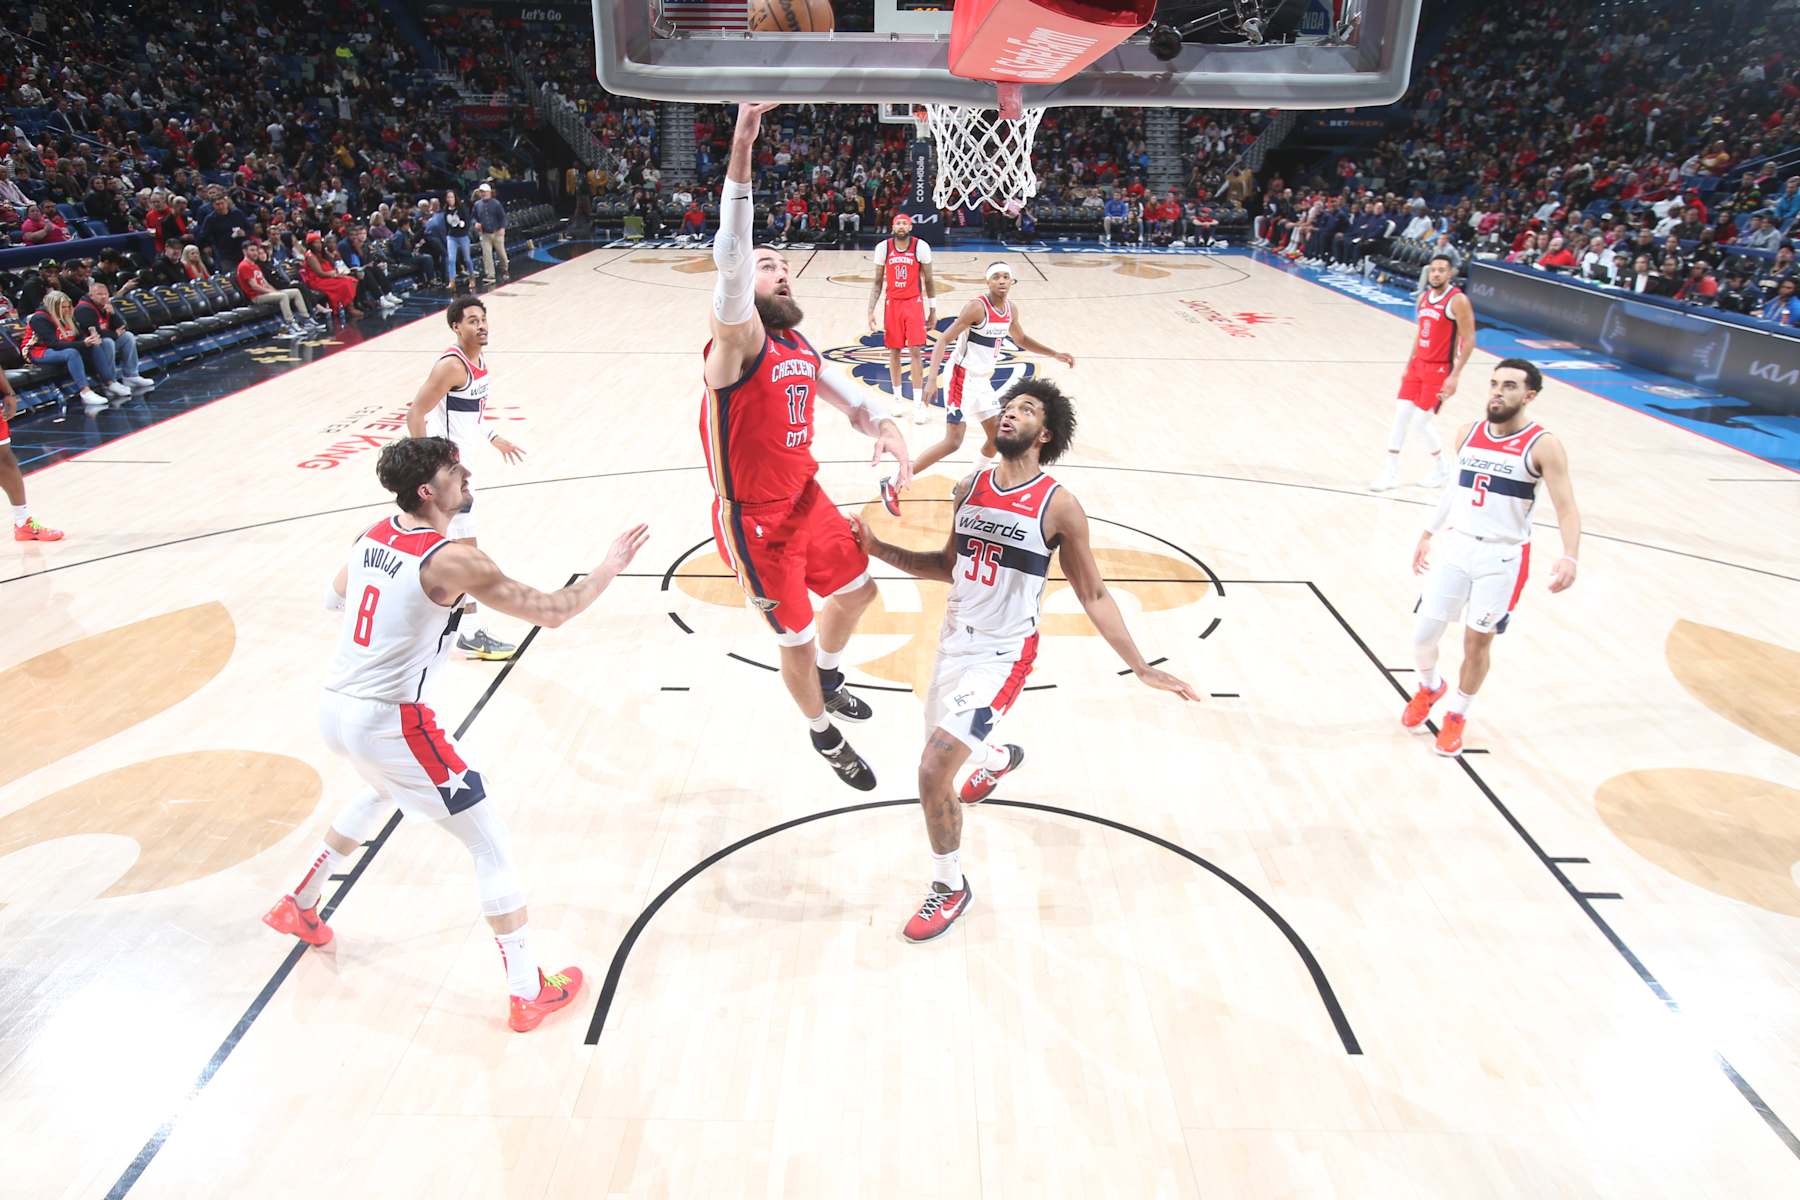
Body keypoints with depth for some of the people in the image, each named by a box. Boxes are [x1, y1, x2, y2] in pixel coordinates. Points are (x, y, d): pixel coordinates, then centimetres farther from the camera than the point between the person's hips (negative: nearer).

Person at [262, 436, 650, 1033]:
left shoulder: (372, 536, 6)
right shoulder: (452, 560, -18)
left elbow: (333, 595, 26)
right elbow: (552, 611, -15)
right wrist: (609, 567, -1)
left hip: (334, 708, 9)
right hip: (389, 722, -9)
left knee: (382, 793, 40)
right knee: (491, 843, 2)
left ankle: (297, 906, 53)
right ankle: (529, 993, 8)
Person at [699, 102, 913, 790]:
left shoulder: (801, 347, 5)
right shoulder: (738, 339, -19)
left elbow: (850, 397, 13)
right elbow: (730, 257, -36)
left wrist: (885, 426, -11)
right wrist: (741, 149, -46)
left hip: (806, 500, 8)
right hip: (755, 523, -8)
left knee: (856, 589, 23)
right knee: (797, 638, 6)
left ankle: (828, 681, 51)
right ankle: (825, 737, 33)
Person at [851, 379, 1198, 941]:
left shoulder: (1058, 505, -14)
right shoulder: (970, 487, 2)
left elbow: (1094, 595, -6)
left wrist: (1141, 667, -9)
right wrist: (878, 549, 7)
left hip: (1002, 656, -6)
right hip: (954, 642, 7)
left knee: (934, 772, -17)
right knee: (945, 751, 27)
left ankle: (950, 889, 8)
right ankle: (1001, 758, 64)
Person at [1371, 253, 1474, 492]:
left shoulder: (1458, 301, -15)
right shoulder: (1423, 297, 7)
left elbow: (1469, 341, -15)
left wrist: (1455, 376, -20)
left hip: (1440, 369, -7)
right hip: (1418, 364, 7)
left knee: (1420, 422, -7)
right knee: (1400, 414, 3)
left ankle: (1441, 470, 16)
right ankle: (1392, 472, 11)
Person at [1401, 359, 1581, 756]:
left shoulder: (1543, 446, -12)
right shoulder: (1468, 433, 3)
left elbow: (1567, 509, -16)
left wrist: (1569, 557, -32)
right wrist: (1428, 534, 22)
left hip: (1503, 558, -4)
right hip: (1456, 547, 4)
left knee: (1477, 642, 6)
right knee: (1423, 635, 3)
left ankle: (1458, 714, 30)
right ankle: (1430, 687, 36)